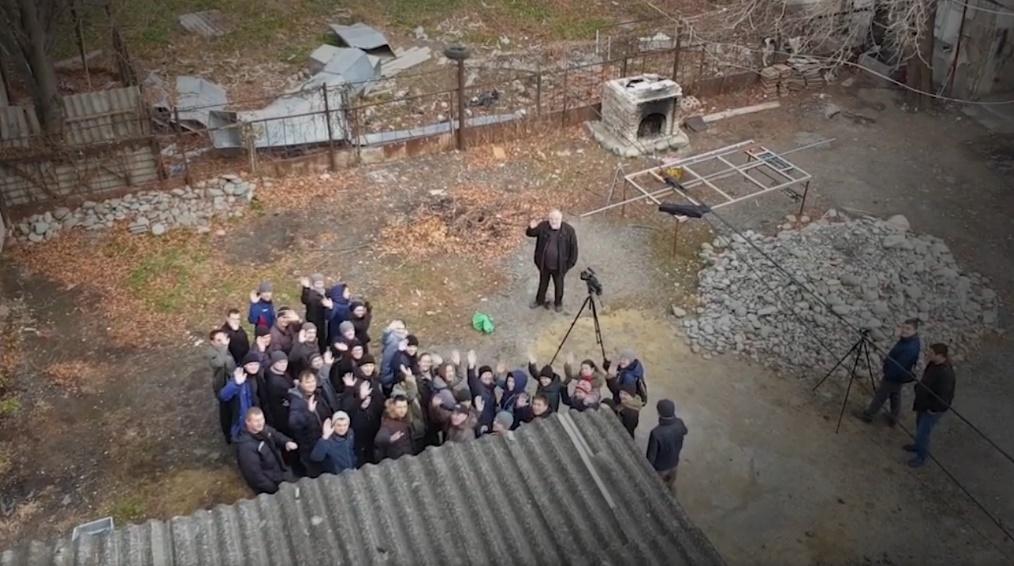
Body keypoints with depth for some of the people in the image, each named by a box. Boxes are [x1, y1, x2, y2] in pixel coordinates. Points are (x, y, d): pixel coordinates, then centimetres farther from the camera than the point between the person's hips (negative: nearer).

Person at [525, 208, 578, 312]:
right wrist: (531, 228, -30)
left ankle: (558, 303, 49)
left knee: (558, 285, 23)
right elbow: (530, 233, -5)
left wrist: (571, 263, -8)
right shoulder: (543, 226, -18)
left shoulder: (569, 230, -23)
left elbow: (573, 247, -12)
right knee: (543, 283, 26)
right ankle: (540, 300, 52)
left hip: (559, 266, -2)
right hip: (544, 264, 2)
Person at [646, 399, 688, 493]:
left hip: (659, 467, -5)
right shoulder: (679, 423, -24)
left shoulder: (656, 433, -41)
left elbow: (651, 455, -27)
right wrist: (673, 416, -3)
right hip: (674, 462, 5)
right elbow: (684, 431, 4)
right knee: (672, 483, 32)